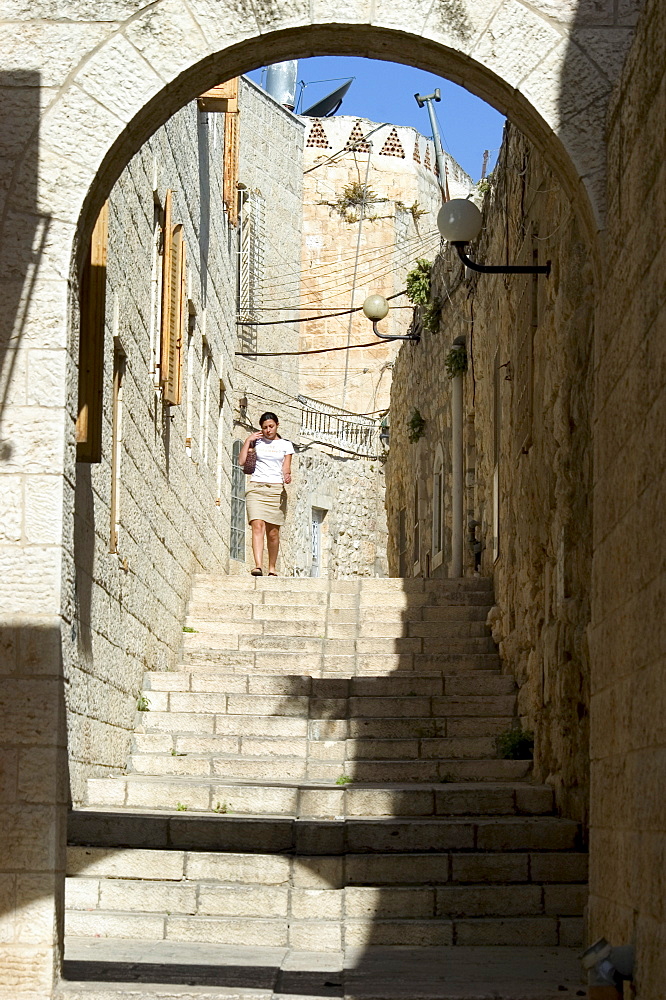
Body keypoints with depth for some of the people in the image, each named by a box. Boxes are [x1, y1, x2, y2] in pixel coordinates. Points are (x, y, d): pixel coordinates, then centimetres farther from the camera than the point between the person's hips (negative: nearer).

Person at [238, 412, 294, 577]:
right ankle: (258, 565, -27)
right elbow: (241, 461, 5)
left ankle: (272, 568, 12)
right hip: (256, 487, 0)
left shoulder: (286, 445, 12)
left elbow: (286, 468, 4)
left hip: (276, 489, 0)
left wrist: (287, 476, -18)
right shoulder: (257, 442, 14)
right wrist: (248, 441, 3)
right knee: (257, 526, -17)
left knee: (273, 532, 0)